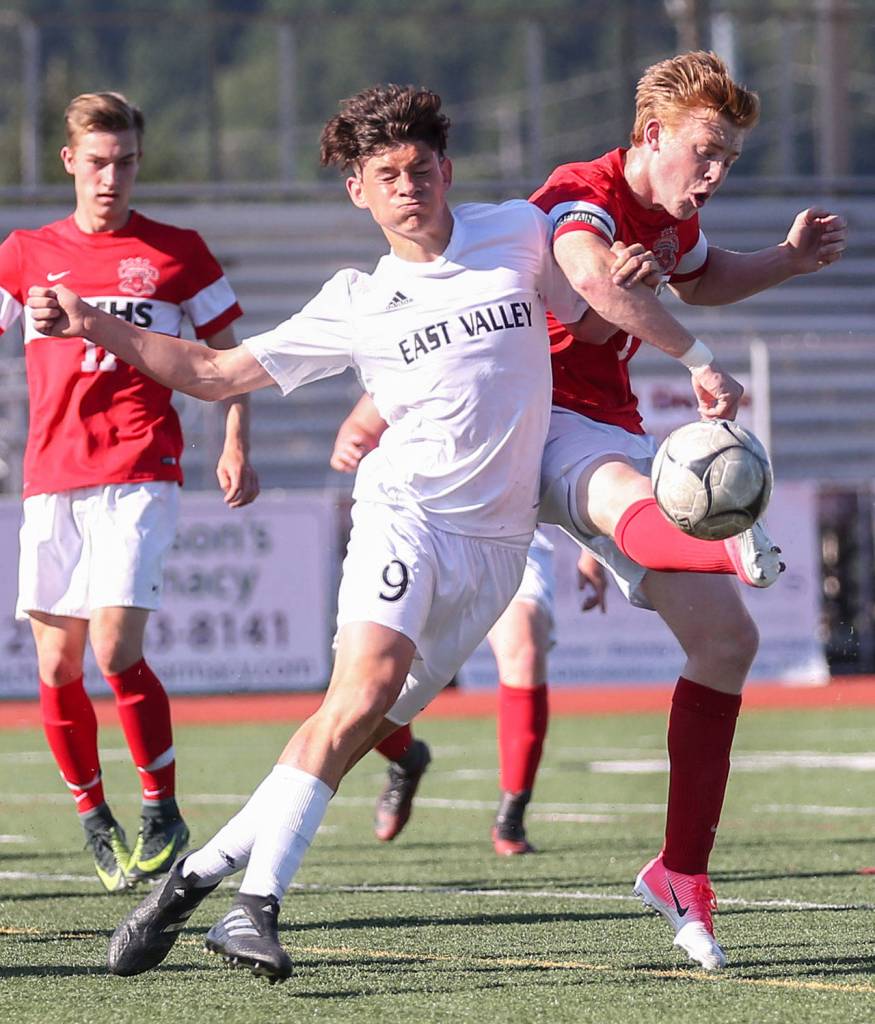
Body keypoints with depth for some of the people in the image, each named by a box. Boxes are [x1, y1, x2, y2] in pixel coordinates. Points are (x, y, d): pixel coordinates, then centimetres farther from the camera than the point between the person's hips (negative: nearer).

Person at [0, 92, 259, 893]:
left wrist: (237, 447, 1)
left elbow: (229, 353, 11)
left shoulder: (176, 252, 6)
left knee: (116, 648, -17)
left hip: (139, 473, -3)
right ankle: (94, 818, 19)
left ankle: (163, 812, -5)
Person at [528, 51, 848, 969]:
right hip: (537, 418, -9)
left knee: (725, 639, 3)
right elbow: (596, 280, -42)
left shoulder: (676, 218, 12)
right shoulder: (582, 197, -16)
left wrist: (789, 260, 21)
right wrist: (698, 361, -48)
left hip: (614, 432, 9)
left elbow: (700, 282, 38)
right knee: (624, 495, -45)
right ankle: (727, 548, -85)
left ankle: (683, 872, 11)